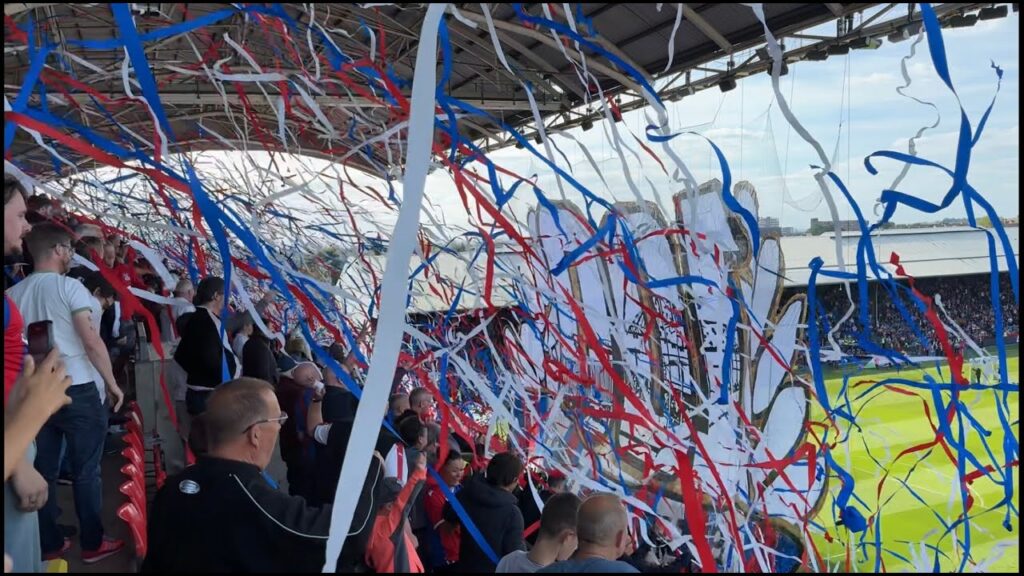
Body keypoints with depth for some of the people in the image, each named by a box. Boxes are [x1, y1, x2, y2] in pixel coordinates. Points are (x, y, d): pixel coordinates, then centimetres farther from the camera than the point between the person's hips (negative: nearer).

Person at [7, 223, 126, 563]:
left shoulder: (14, 293, 6)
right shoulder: (69, 287, -9)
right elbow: (92, 341, -14)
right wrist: (112, 384, -6)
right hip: (76, 390, -5)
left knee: (43, 471, 11)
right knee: (86, 470, 4)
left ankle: (49, 545, 19)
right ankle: (93, 544, 11)